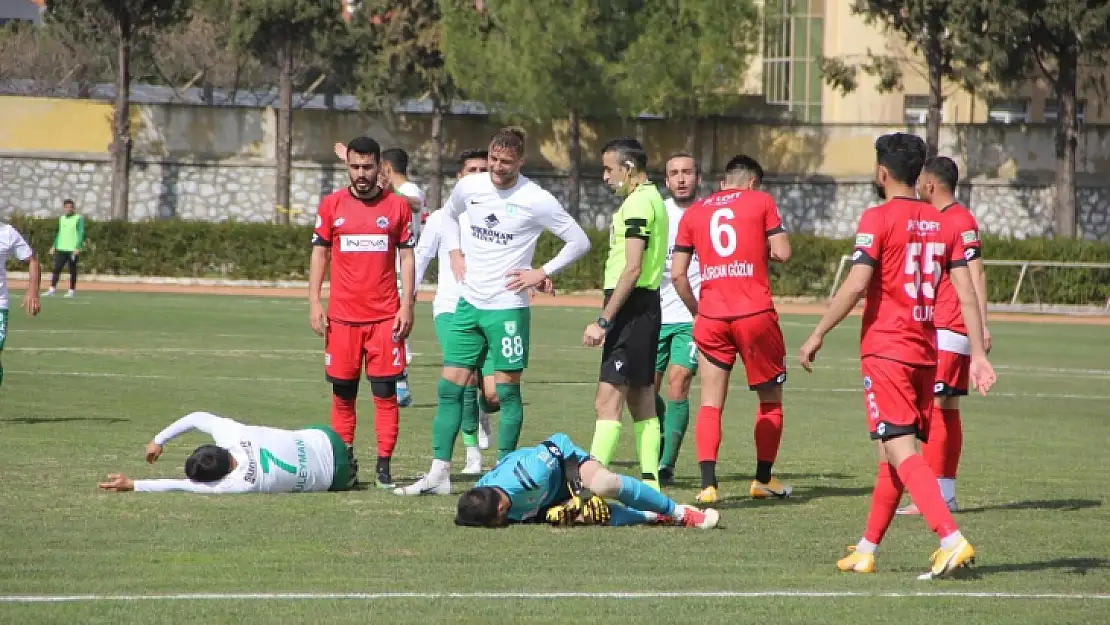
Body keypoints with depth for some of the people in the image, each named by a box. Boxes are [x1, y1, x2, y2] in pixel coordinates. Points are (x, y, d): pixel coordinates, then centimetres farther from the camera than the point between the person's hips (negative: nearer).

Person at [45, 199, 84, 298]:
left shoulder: (78, 218, -3)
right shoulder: (62, 219, 15)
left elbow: (81, 233, -7)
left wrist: (78, 247, -16)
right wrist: (54, 246, 18)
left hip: (73, 249, -5)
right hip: (61, 248, 5)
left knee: (72, 270, 1)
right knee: (56, 269, -3)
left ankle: (72, 290, 8)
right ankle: (52, 289, -3)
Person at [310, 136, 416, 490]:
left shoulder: (397, 207, 5)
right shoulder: (331, 206, 6)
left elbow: (407, 258, 6)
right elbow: (319, 254, 9)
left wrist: (407, 306, -2)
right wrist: (314, 303, 0)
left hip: (385, 315, -1)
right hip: (342, 315, 1)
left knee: (385, 392, -4)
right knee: (342, 392, 4)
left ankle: (384, 464, -3)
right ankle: (344, 460, 12)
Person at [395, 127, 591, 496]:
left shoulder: (536, 201, -10)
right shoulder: (469, 187, 4)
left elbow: (579, 242, -5)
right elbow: (450, 215, 27)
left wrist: (542, 273, -8)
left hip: (508, 306, -5)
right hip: (469, 302, 5)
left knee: (507, 389, -1)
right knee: (450, 385, 3)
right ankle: (439, 473, 5)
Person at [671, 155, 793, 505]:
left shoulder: (694, 213, 12)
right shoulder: (761, 201, 4)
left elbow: (677, 274, 8)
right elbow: (783, 253, -3)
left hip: (711, 318, 2)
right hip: (756, 314, -2)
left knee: (711, 403, 2)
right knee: (770, 397, 15)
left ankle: (708, 484, -11)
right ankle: (763, 480, 20)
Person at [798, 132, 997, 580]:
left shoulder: (878, 219, -8)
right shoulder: (943, 224, 10)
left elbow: (856, 286, -15)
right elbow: (966, 292, 6)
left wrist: (818, 335, -6)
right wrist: (978, 354, 6)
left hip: (885, 350, -7)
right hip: (926, 353, 7)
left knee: (900, 450, -11)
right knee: (893, 451, 15)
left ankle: (952, 540, -26)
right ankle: (866, 550, 22)